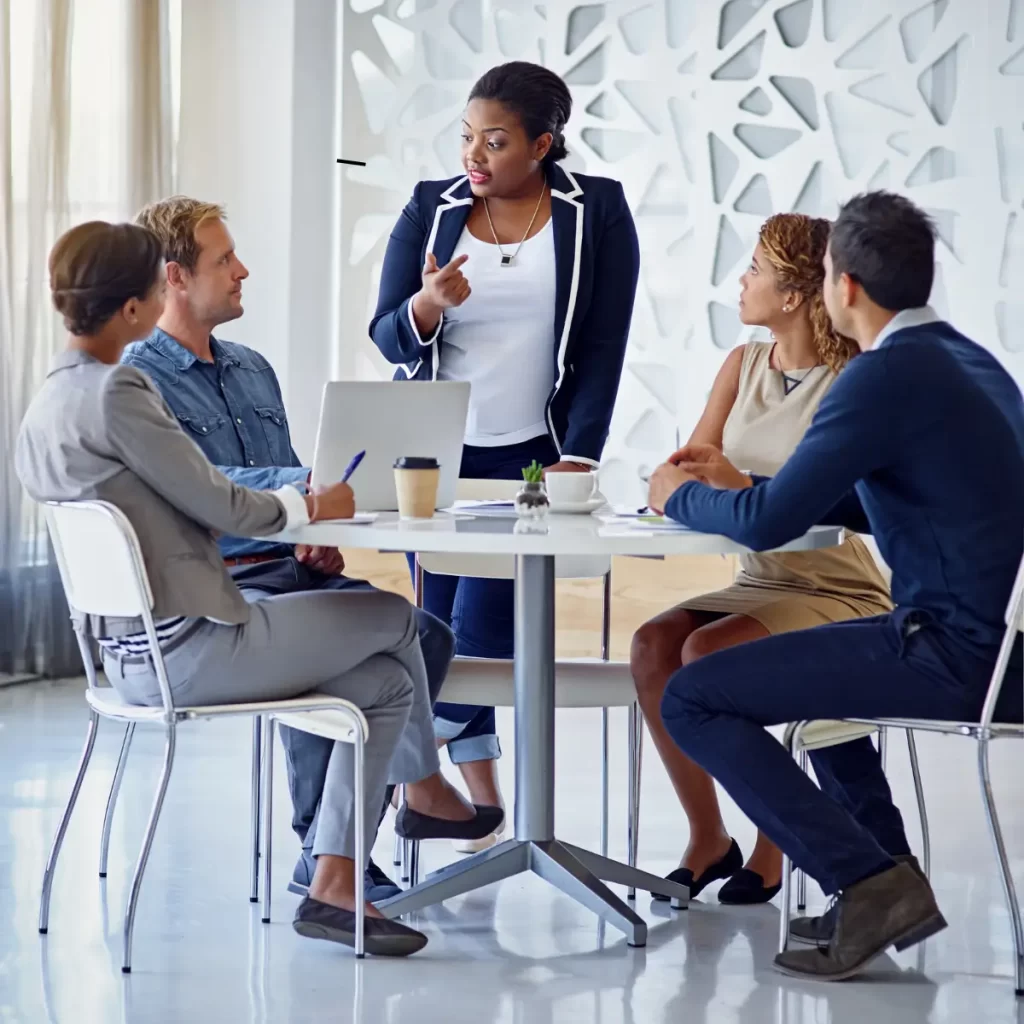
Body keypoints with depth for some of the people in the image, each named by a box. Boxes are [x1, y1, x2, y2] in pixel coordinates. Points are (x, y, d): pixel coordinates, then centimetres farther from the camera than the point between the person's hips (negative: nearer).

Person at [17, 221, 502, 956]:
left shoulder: (46, 410, 9)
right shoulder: (117, 392, -20)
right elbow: (217, 505, -17)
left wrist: (290, 511, 9)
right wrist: (312, 508, 2)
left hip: (136, 657, 10)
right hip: (190, 651, -10)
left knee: (384, 676, 15)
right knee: (393, 617, 6)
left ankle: (334, 888, 16)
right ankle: (427, 791, 25)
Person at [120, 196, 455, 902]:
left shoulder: (253, 369, 23)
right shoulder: (137, 379, -3)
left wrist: (320, 535, 5)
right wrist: (306, 481, -25)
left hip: (289, 569, 7)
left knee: (425, 633, -18)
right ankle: (322, 852, -20)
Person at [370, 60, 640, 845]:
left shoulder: (597, 212, -3)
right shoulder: (431, 209, 0)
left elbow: (604, 348, -6)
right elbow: (389, 339, -3)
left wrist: (578, 460, -14)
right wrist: (427, 304, -26)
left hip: (532, 455, -2)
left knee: (484, 616, -12)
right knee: (439, 620, 1)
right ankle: (484, 802, 11)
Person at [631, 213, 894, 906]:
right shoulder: (744, 364, 9)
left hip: (841, 594, -6)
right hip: (761, 582, 6)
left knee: (707, 653, -28)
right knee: (653, 644, -19)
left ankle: (771, 842, -11)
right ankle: (708, 836, -5)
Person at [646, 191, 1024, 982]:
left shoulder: (888, 374, -16)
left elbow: (767, 524, -17)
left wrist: (683, 498, 4)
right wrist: (743, 484, 25)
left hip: (957, 654, -10)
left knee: (692, 700, -8)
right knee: (801, 660, 35)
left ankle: (873, 884, -9)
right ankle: (881, 880, 27)